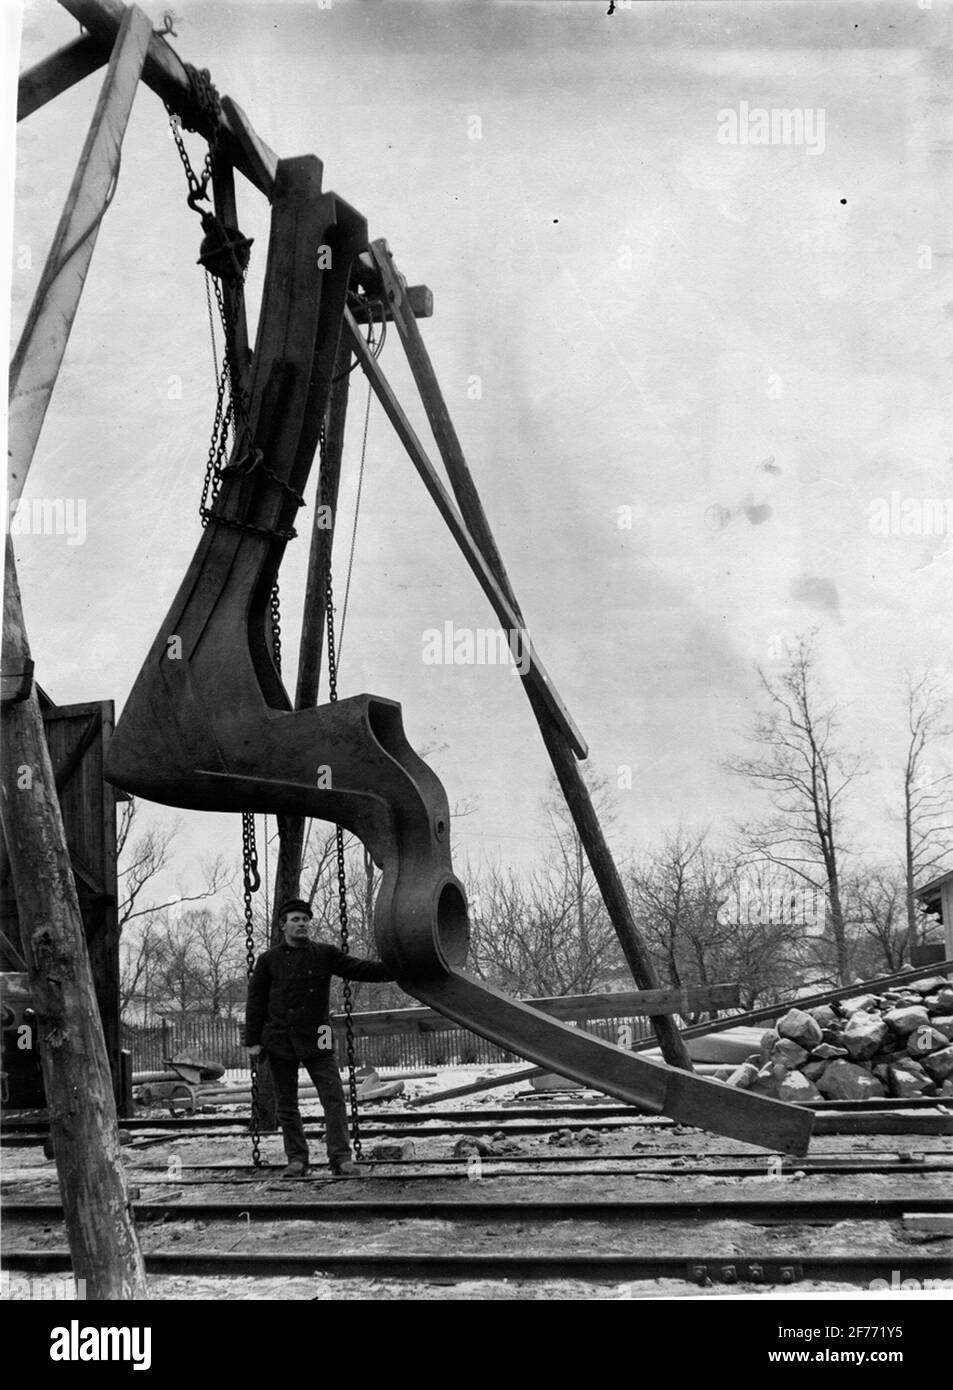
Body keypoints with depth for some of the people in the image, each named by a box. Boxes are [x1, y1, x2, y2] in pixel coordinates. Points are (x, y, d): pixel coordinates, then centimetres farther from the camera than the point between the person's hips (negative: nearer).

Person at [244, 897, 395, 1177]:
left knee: (334, 1097, -9)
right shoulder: (268, 960, 3)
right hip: (280, 1041, 0)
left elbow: (358, 968, -3)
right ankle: (296, 1159, 15)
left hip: (316, 1039, 0)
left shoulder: (324, 954, 4)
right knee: (286, 1104, 6)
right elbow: (255, 1001, 5)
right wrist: (253, 1040, 1)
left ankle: (341, 1157, -7)